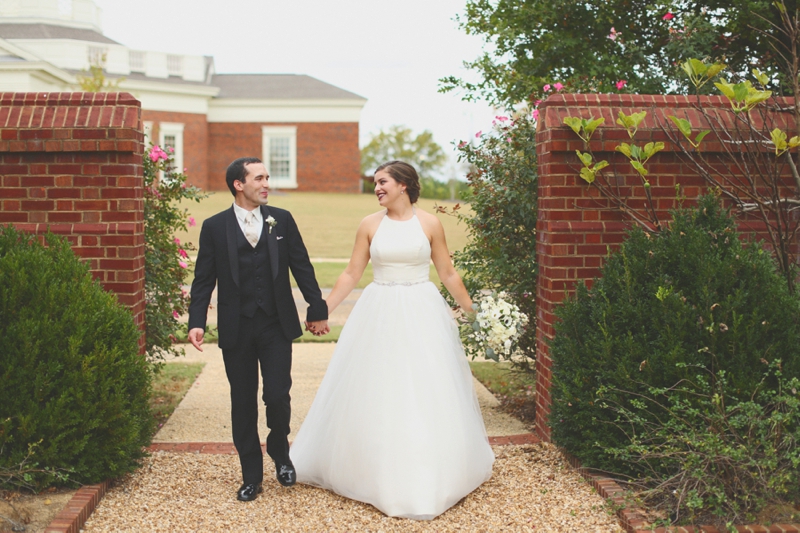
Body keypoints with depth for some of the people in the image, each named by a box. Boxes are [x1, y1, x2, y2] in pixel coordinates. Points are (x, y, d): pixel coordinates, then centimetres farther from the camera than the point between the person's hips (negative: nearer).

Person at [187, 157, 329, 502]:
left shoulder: (282, 220, 4)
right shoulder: (215, 227, 0)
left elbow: (302, 267, 7)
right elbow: (204, 279, 0)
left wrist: (317, 309, 6)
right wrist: (196, 322, -9)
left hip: (276, 325, 0)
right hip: (236, 328, 0)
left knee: (277, 396, -6)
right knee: (243, 404, 7)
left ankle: (280, 452, 24)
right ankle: (251, 476, 20)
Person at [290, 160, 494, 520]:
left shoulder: (429, 224, 0)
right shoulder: (370, 225, 2)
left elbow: (448, 274, 6)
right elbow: (351, 274, 5)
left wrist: (472, 311, 7)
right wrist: (323, 309, 1)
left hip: (421, 314, -1)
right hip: (379, 315, 1)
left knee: (427, 393, 2)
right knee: (375, 392, 4)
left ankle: (429, 477, 17)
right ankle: (376, 472, 19)